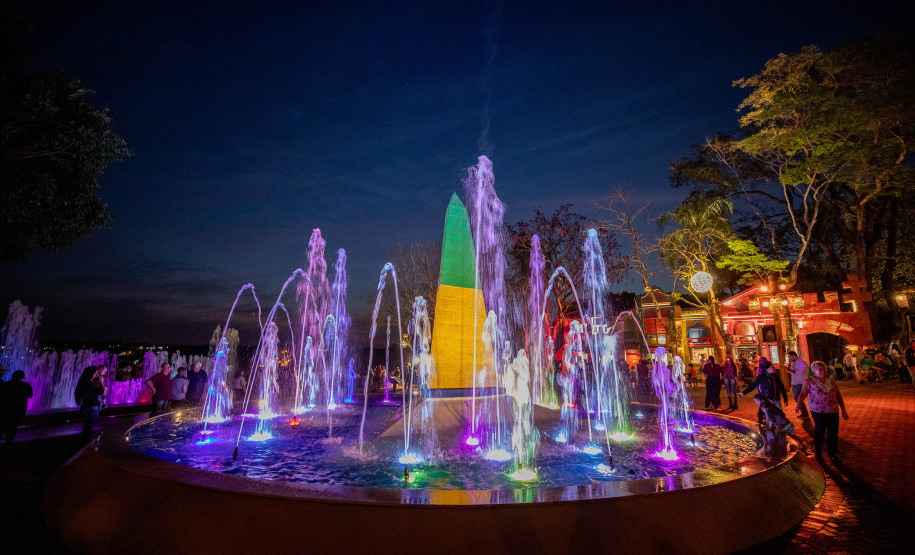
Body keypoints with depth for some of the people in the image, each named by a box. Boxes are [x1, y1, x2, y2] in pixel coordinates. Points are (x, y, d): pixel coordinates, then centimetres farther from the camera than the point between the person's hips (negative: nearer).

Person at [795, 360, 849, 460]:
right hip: (818, 412, -4)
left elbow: (839, 397, 17)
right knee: (819, 432, 1)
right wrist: (798, 404, -24)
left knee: (833, 433, 6)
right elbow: (803, 393, -9)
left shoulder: (832, 382, 12)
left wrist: (843, 410, 9)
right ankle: (818, 452, 18)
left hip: (833, 412, 4)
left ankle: (833, 453, 23)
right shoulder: (810, 381, 0)